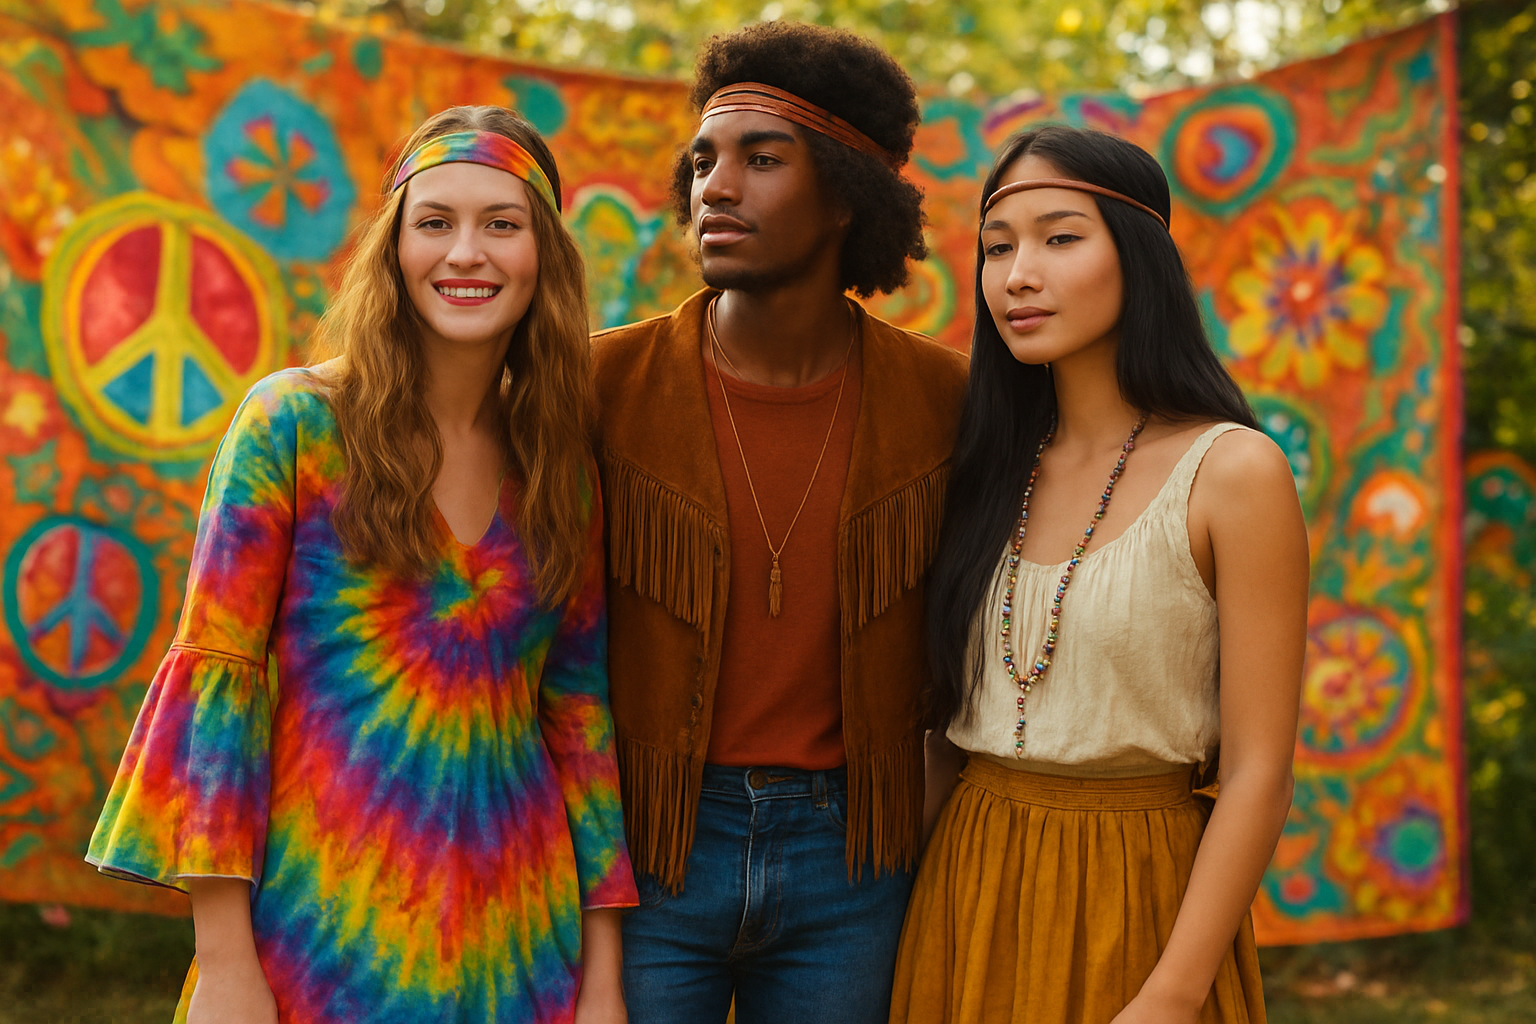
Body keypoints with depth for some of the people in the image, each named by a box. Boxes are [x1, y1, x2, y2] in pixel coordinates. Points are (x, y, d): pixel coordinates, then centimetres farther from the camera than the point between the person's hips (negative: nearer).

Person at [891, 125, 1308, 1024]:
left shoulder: (1231, 471, -11)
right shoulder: (990, 470, 5)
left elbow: (1259, 774, -13)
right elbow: (951, 721, 10)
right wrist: (917, 925, 4)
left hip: (1138, 901, -4)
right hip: (970, 889, 5)